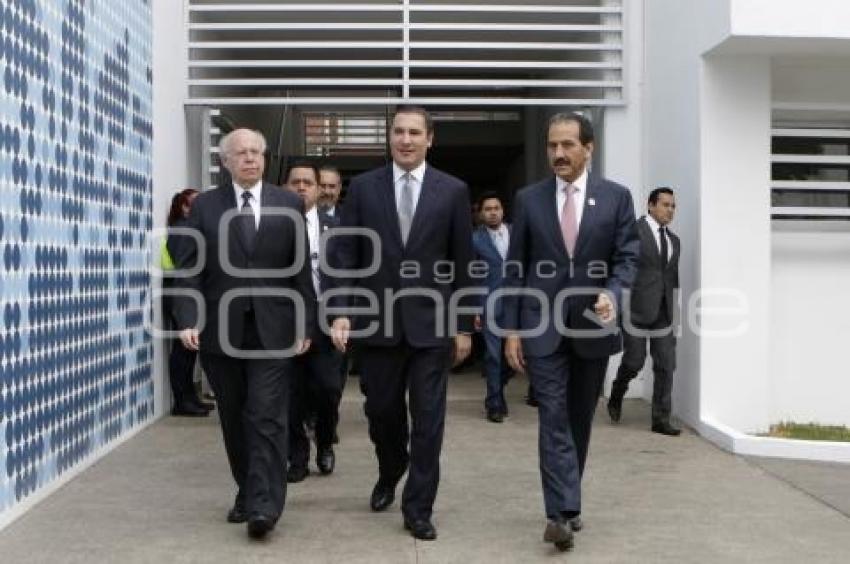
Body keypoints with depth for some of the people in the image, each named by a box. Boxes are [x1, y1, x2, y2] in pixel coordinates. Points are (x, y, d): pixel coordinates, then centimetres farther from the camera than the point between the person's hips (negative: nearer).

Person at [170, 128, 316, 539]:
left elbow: (301, 269, 5)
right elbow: (190, 269, 1)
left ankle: (263, 505, -7)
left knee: (267, 419, -7)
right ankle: (248, 493, 23)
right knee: (234, 422, 9)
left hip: (272, 330, -1)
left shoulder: (290, 205, 5)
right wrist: (188, 320, -11)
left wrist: (305, 324, 0)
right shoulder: (205, 206, 6)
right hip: (221, 330, 2)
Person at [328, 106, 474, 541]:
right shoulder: (362, 187, 3)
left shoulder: (453, 191, 1)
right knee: (381, 411, 14)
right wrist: (341, 312, -10)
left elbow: (462, 263, 3)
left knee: (428, 418, 1)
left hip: (431, 322, -1)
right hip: (376, 321, 1)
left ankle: (418, 507, 12)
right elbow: (344, 255, 1)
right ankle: (390, 474, 42)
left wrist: (463, 325, 2)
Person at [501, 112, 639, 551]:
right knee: (554, 419, -8)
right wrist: (511, 328, -1)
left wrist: (611, 293, -20)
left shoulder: (616, 197, 2)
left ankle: (566, 503, 26)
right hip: (543, 326, -1)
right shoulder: (528, 199, 3)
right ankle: (562, 512, -10)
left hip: (592, 325, 1)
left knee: (579, 420, 11)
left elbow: (626, 258, 1)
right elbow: (515, 268, 3)